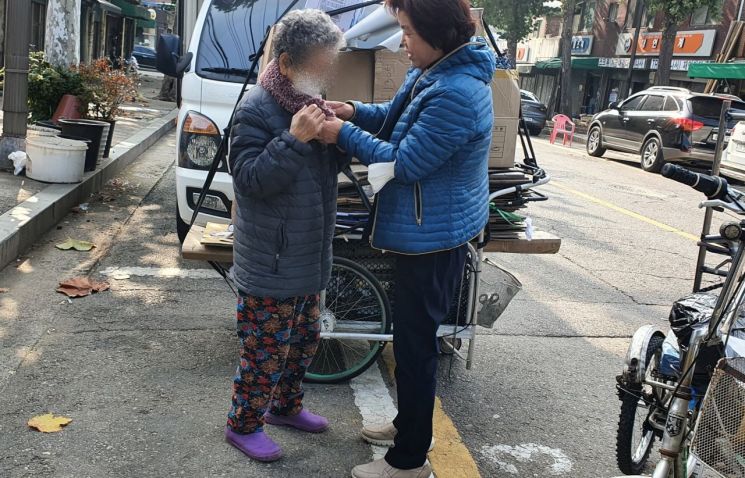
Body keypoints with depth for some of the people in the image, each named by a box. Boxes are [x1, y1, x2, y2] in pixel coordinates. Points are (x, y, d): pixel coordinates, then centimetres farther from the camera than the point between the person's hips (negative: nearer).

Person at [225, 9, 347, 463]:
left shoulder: (309, 102, 9)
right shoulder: (256, 109, -18)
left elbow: (331, 166, 16)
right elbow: (251, 179, -23)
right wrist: (294, 139, -31)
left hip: (308, 257, 9)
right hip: (270, 263, -9)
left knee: (305, 339, 21)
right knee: (266, 349, 3)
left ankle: (286, 406, 41)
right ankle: (243, 425, 22)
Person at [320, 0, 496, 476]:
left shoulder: (456, 94, -27)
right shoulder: (433, 73, 5)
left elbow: (406, 163, -23)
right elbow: (397, 117, 18)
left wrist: (345, 134, -15)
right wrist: (356, 112, 0)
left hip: (434, 236, -10)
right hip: (424, 229, 10)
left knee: (415, 345, 1)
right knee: (412, 336, 22)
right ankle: (409, 424, 41)